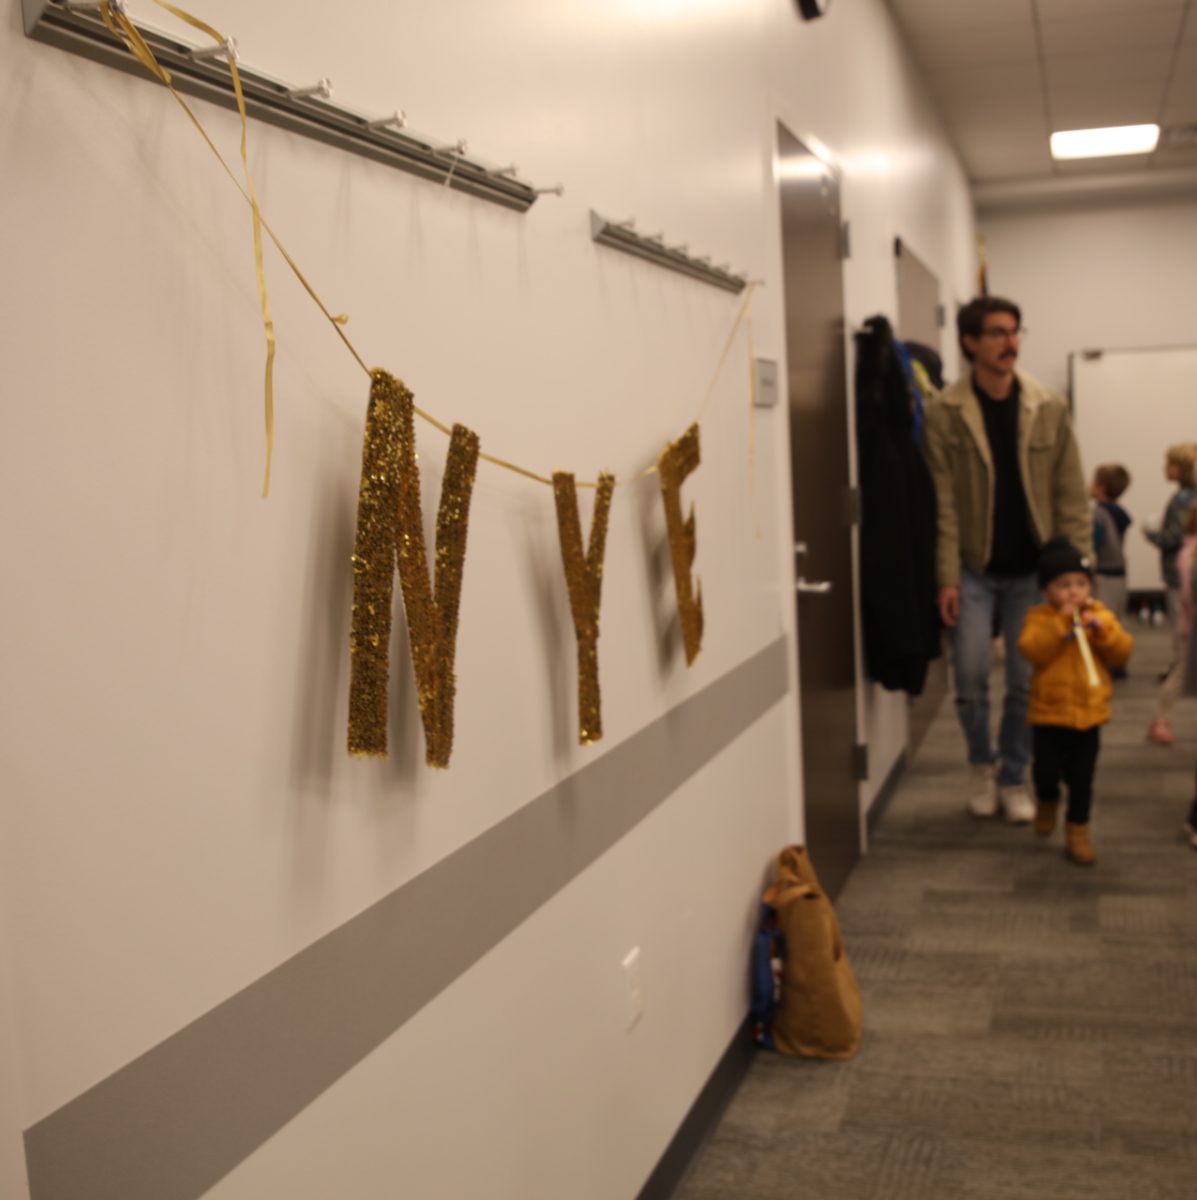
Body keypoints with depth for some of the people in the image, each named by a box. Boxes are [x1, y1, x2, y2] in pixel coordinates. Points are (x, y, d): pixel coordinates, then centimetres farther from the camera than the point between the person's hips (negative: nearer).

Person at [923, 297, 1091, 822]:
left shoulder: (1049, 409, -1)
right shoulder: (944, 413, -7)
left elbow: (1071, 495, 1)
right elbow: (942, 503, -9)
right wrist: (947, 577, -13)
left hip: (1033, 569, 2)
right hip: (975, 569, -2)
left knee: (1027, 682, 6)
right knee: (970, 677, -4)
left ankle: (1013, 778, 25)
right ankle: (983, 764, 23)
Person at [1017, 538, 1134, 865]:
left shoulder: (1101, 616, 5)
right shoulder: (1039, 617, -5)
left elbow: (1122, 652, -3)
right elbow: (1031, 650, -22)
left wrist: (1102, 629, -18)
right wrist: (1062, 624, -27)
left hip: (1089, 715, 2)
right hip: (1049, 714, -2)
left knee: (1082, 778, 7)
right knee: (1046, 770, 0)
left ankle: (1078, 831, 21)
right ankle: (1046, 801, 34)